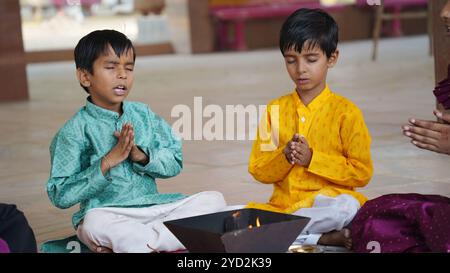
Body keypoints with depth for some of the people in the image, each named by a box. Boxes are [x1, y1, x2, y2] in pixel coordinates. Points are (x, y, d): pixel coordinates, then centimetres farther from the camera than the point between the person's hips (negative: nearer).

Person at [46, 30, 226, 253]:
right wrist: (106, 163, -18)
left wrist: (142, 156, -13)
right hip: (108, 215, -5)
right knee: (96, 224, -38)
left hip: (154, 208, 6)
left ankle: (134, 243, -21)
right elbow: (60, 196, -10)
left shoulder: (143, 114, 8)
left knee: (213, 199, -10)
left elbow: (175, 163, 7)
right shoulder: (76, 130, -6)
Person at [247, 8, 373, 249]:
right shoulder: (275, 110, 11)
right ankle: (321, 237, -23)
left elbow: (362, 173, -2)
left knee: (347, 207, -37)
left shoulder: (345, 111, 1)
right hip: (283, 203, 4)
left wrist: (312, 159, -13)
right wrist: (284, 157, -12)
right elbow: (258, 170, 9)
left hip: (327, 201, -3)